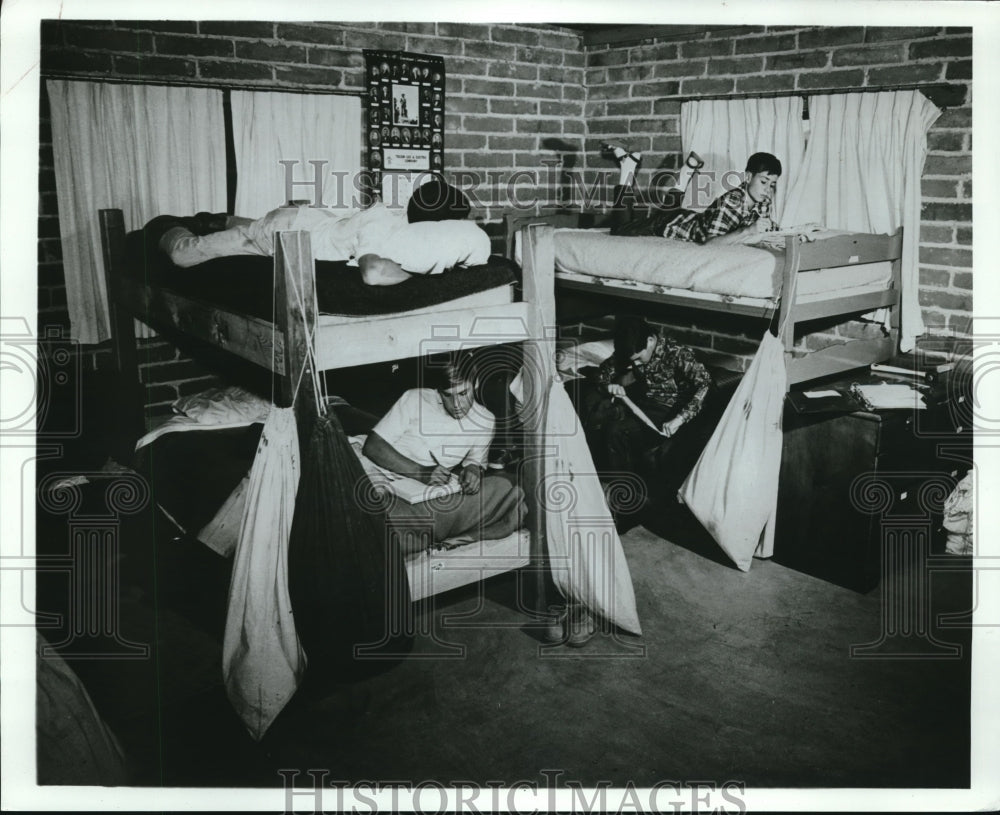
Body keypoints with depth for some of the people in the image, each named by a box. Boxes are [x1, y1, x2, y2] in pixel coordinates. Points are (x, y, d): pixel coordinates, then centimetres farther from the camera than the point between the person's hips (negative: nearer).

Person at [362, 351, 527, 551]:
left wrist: (473, 469, -6)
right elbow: (372, 447, -7)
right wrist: (421, 473, -19)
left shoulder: (485, 422, 6)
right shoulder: (415, 400, -4)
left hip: (438, 501, 4)